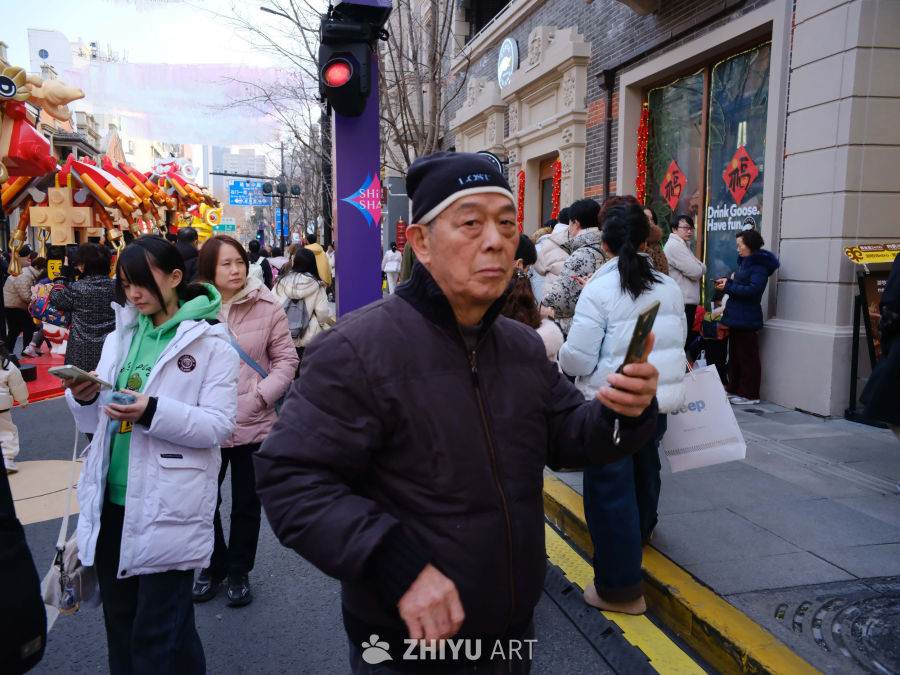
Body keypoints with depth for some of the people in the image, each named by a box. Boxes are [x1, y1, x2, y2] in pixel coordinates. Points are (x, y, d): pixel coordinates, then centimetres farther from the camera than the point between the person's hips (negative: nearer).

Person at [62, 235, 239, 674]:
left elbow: (219, 425, -14)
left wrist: (153, 412, -27)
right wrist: (84, 399, -9)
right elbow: (95, 422, 13)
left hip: (167, 508, -6)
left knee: (157, 635, 4)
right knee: (119, 621, 20)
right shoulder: (120, 338, 11)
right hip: (112, 501, 6)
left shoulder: (210, 342, -7)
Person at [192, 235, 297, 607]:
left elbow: (286, 359, -2)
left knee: (246, 505, 14)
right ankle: (214, 566, 41)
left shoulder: (266, 306, -6)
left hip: (253, 423, -1)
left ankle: (239, 571, 35)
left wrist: (260, 395, -14)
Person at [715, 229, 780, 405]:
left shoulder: (759, 265, -13)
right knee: (734, 355, 15)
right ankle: (735, 389, 24)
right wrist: (728, 281, 5)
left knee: (747, 357, -3)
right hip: (736, 317, 10)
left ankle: (749, 394, 4)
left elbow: (753, 290, -23)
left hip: (746, 319, -10)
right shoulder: (744, 262, 16)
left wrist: (728, 287, -19)